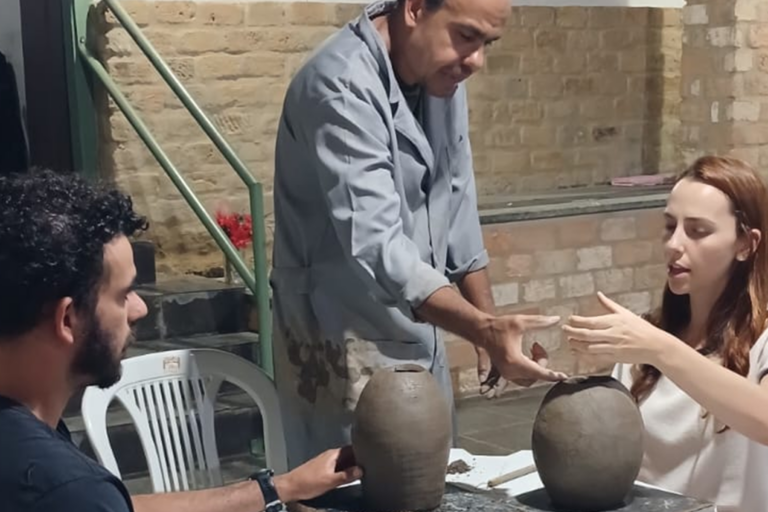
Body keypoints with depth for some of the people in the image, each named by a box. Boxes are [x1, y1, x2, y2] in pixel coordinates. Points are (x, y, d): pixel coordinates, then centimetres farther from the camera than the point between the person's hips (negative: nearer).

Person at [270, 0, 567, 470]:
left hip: (422, 339, 8)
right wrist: (486, 329, -39)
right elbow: (376, 247, -30)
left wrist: (490, 327, 9)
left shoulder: (440, 75, 3)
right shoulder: (343, 87, -22)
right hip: (348, 350, -8)